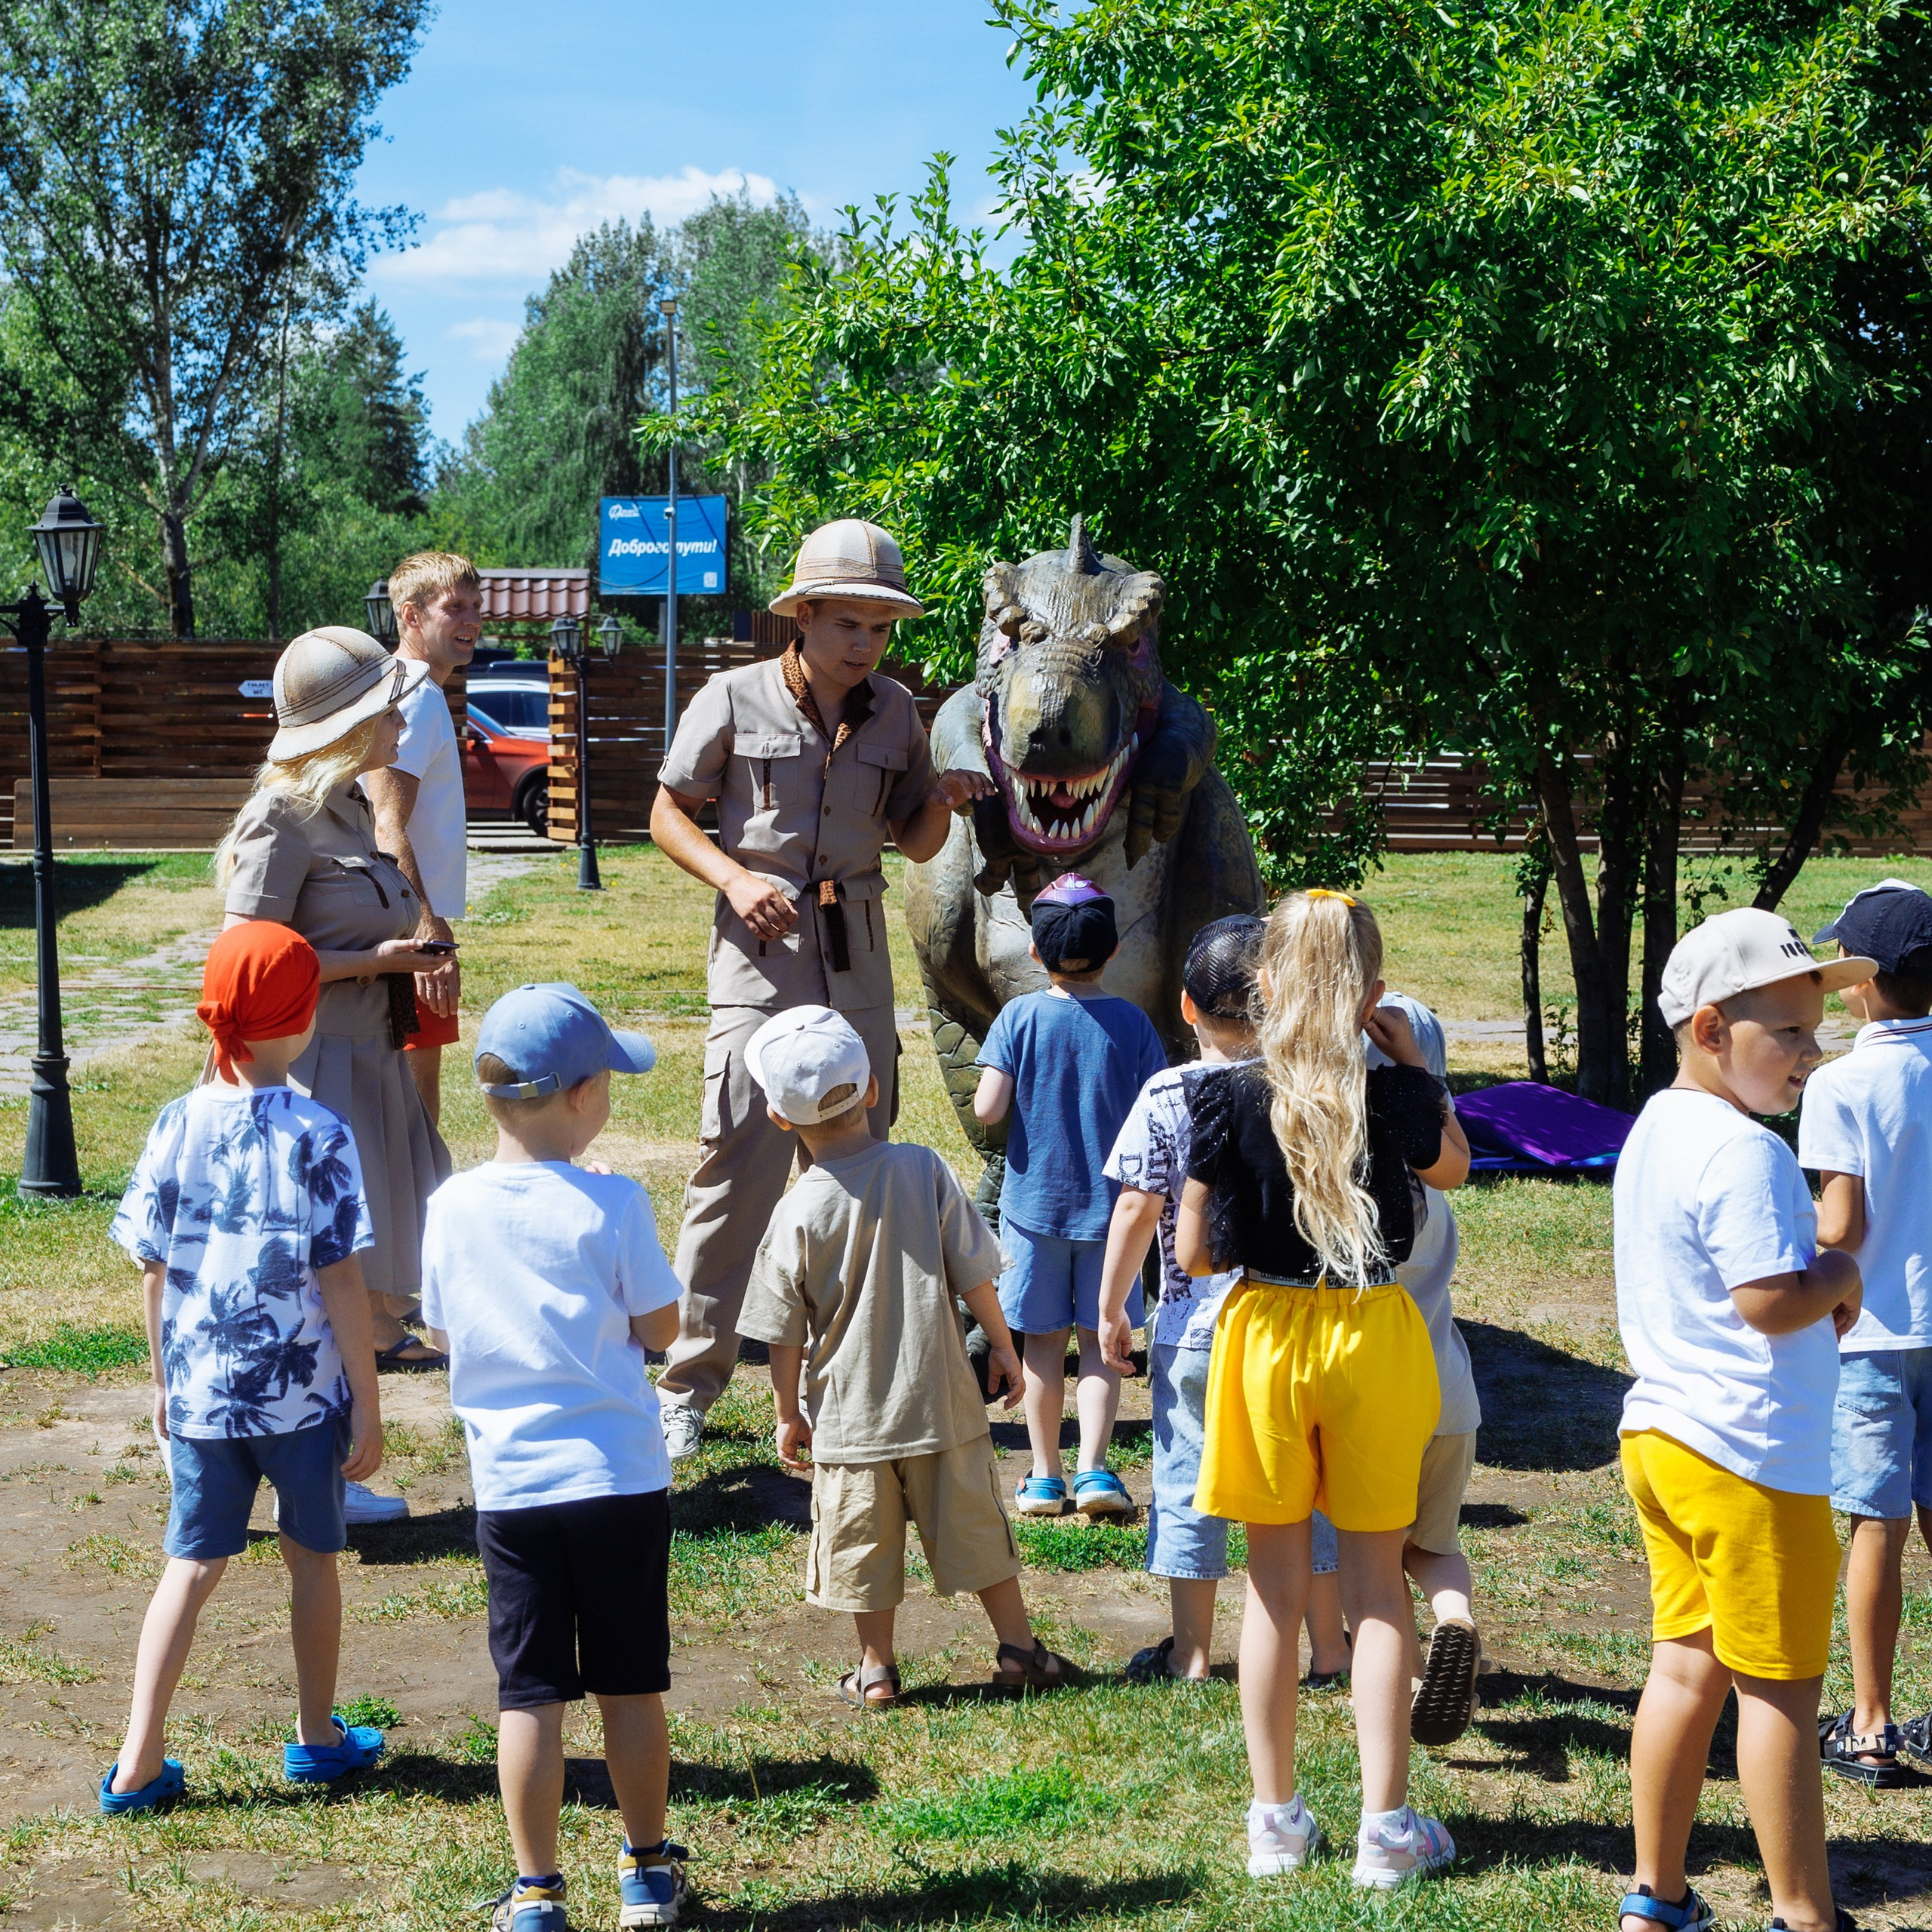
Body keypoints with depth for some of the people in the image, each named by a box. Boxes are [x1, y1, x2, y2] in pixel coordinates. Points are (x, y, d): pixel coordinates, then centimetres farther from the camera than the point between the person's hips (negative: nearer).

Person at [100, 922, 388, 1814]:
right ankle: (317, 1738, 30)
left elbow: (154, 1272, 1)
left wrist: (163, 1383, 14)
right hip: (303, 1395, -3)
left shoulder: (177, 1126, -4)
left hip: (199, 1394, 3)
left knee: (192, 1566, 11)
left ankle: (138, 1765, 8)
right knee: (313, 1561, 16)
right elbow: (340, 1280, -14)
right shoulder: (317, 1135, -15)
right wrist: (367, 1402, -6)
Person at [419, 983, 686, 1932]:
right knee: (631, 1687, 12)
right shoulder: (611, 1204, -11)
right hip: (620, 1478, -2)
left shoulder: (451, 1206, -2)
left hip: (509, 1486, 2)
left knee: (529, 1695, 7)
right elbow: (660, 1326, -1)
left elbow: (442, 1332, 9)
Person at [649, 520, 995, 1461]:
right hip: (760, 959, -4)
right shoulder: (736, 699, -4)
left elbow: (914, 842, 15)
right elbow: (668, 814, 2)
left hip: (859, 963, 4)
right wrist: (736, 877, -15)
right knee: (737, 1169, -8)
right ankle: (686, 1388, 2)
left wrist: (944, 803, -7)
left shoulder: (895, 712, 8)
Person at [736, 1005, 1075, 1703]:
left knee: (863, 1542, 12)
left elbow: (786, 1334, -6)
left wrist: (789, 1414, 8)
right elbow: (972, 1276, -5)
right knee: (974, 1527, 14)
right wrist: (1003, 1347, 10)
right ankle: (1019, 1649, 22)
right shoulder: (924, 1171, -10)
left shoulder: (797, 1214, -12)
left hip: (847, 1413, -1)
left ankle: (876, 1670, 21)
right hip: (940, 1397, 1)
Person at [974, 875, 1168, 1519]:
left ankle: (1044, 1478, 15)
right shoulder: (1132, 1023, -6)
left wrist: (1021, 1091, 6)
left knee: (1044, 1342, 10)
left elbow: (988, 1108, -15)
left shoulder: (1020, 1017, -9)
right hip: (1111, 1204, 0)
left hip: (1035, 1201, 0)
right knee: (1100, 1340, 10)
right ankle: (1094, 1471, 1)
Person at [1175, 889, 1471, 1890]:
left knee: (1274, 1585, 11)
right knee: (1376, 1582, 10)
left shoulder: (1228, 1099, -11)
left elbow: (1194, 1252, -6)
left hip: (1264, 1333, 0)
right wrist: (1417, 1063, 13)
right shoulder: (1396, 1095, -9)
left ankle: (1276, 1817, 19)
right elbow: (1453, 1167, 14)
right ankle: (1385, 1824, 12)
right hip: (1373, 1337, 0)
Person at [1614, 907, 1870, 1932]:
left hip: (1661, 1429, 9)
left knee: (1687, 1666, 14)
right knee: (1780, 1686, 1)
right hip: (1747, 1450, -9)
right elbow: (1774, 1303, -26)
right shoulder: (1743, 1152, -21)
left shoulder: (1654, 1131, 12)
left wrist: (1817, 1291, 8)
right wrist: (1839, 1274, -6)